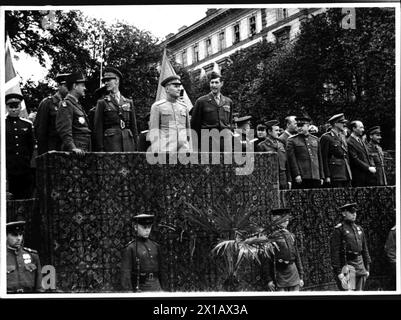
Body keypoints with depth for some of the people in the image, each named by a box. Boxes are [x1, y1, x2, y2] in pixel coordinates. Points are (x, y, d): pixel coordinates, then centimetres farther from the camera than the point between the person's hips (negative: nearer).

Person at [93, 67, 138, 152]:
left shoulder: (128, 102, 15)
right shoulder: (102, 103, 6)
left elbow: (134, 126, 15)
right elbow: (98, 128, 1)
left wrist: (135, 148, 9)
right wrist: (100, 149, -7)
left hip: (128, 143, 3)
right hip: (110, 144, -3)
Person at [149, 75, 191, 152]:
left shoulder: (184, 107, 13)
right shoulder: (157, 106, 0)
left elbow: (187, 131, 16)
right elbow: (153, 132, -5)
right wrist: (155, 154, -12)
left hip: (183, 149, 4)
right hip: (165, 150, -4)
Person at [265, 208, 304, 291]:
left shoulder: (291, 236, 12)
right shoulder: (272, 237, -4)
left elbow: (297, 257, 16)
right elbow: (268, 260, -6)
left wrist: (301, 277, 13)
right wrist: (269, 279, -10)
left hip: (293, 272, 5)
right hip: (280, 273, -5)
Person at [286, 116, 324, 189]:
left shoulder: (315, 139, 16)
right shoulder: (292, 140, 2)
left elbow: (319, 159, 17)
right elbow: (291, 159, -6)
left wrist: (321, 177, 13)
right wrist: (296, 175, -14)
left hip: (316, 178, 4)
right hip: (300, 178, -4)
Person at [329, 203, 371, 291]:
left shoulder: (359, 229, 13)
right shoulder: (338, 230, -8)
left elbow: (365, 249, 18)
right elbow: (334, 253, -12)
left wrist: (367, 268, 13)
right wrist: (339, 273, -17)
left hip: (360, 265, 7)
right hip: (346, 265, -6)